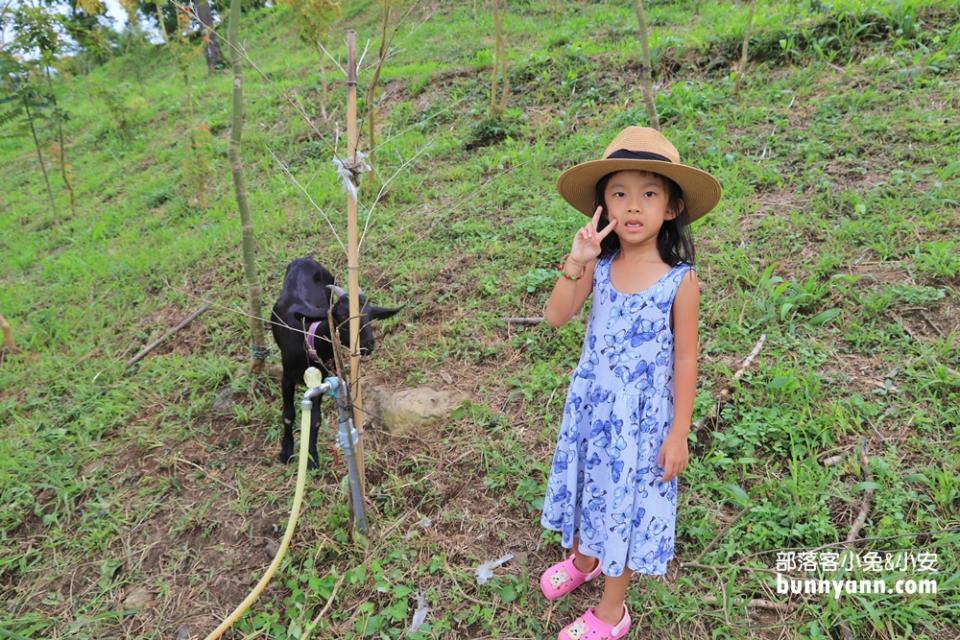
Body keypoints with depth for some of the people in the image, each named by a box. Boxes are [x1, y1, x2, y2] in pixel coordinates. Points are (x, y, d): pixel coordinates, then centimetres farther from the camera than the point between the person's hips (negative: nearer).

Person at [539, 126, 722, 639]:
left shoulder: (679, 280, -17)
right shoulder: (599, 266, -8)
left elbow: (685, 359, -11)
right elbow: (555, 318, -15)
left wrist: (678, 433, -9)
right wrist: (574, 263, -28)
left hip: (641, 415, -3)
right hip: (591, 402, 4)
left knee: (627, 498, 12)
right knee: (588, 480, 23)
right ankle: (583, 559, 54)